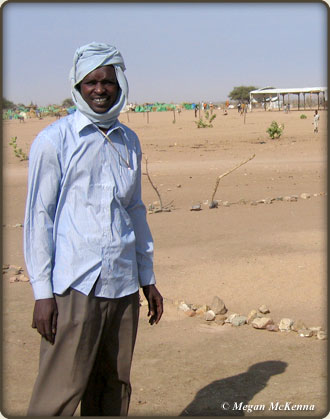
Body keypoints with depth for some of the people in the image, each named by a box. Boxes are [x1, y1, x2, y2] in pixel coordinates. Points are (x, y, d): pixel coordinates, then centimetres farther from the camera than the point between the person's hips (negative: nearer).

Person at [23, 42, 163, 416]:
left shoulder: (129, 142, 14)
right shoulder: (53, 141, -2)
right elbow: (38, 217, -4)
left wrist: (147, 279, 19)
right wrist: (42, 291, -9)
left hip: (123, 286, 6)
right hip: (73, 287, -5)